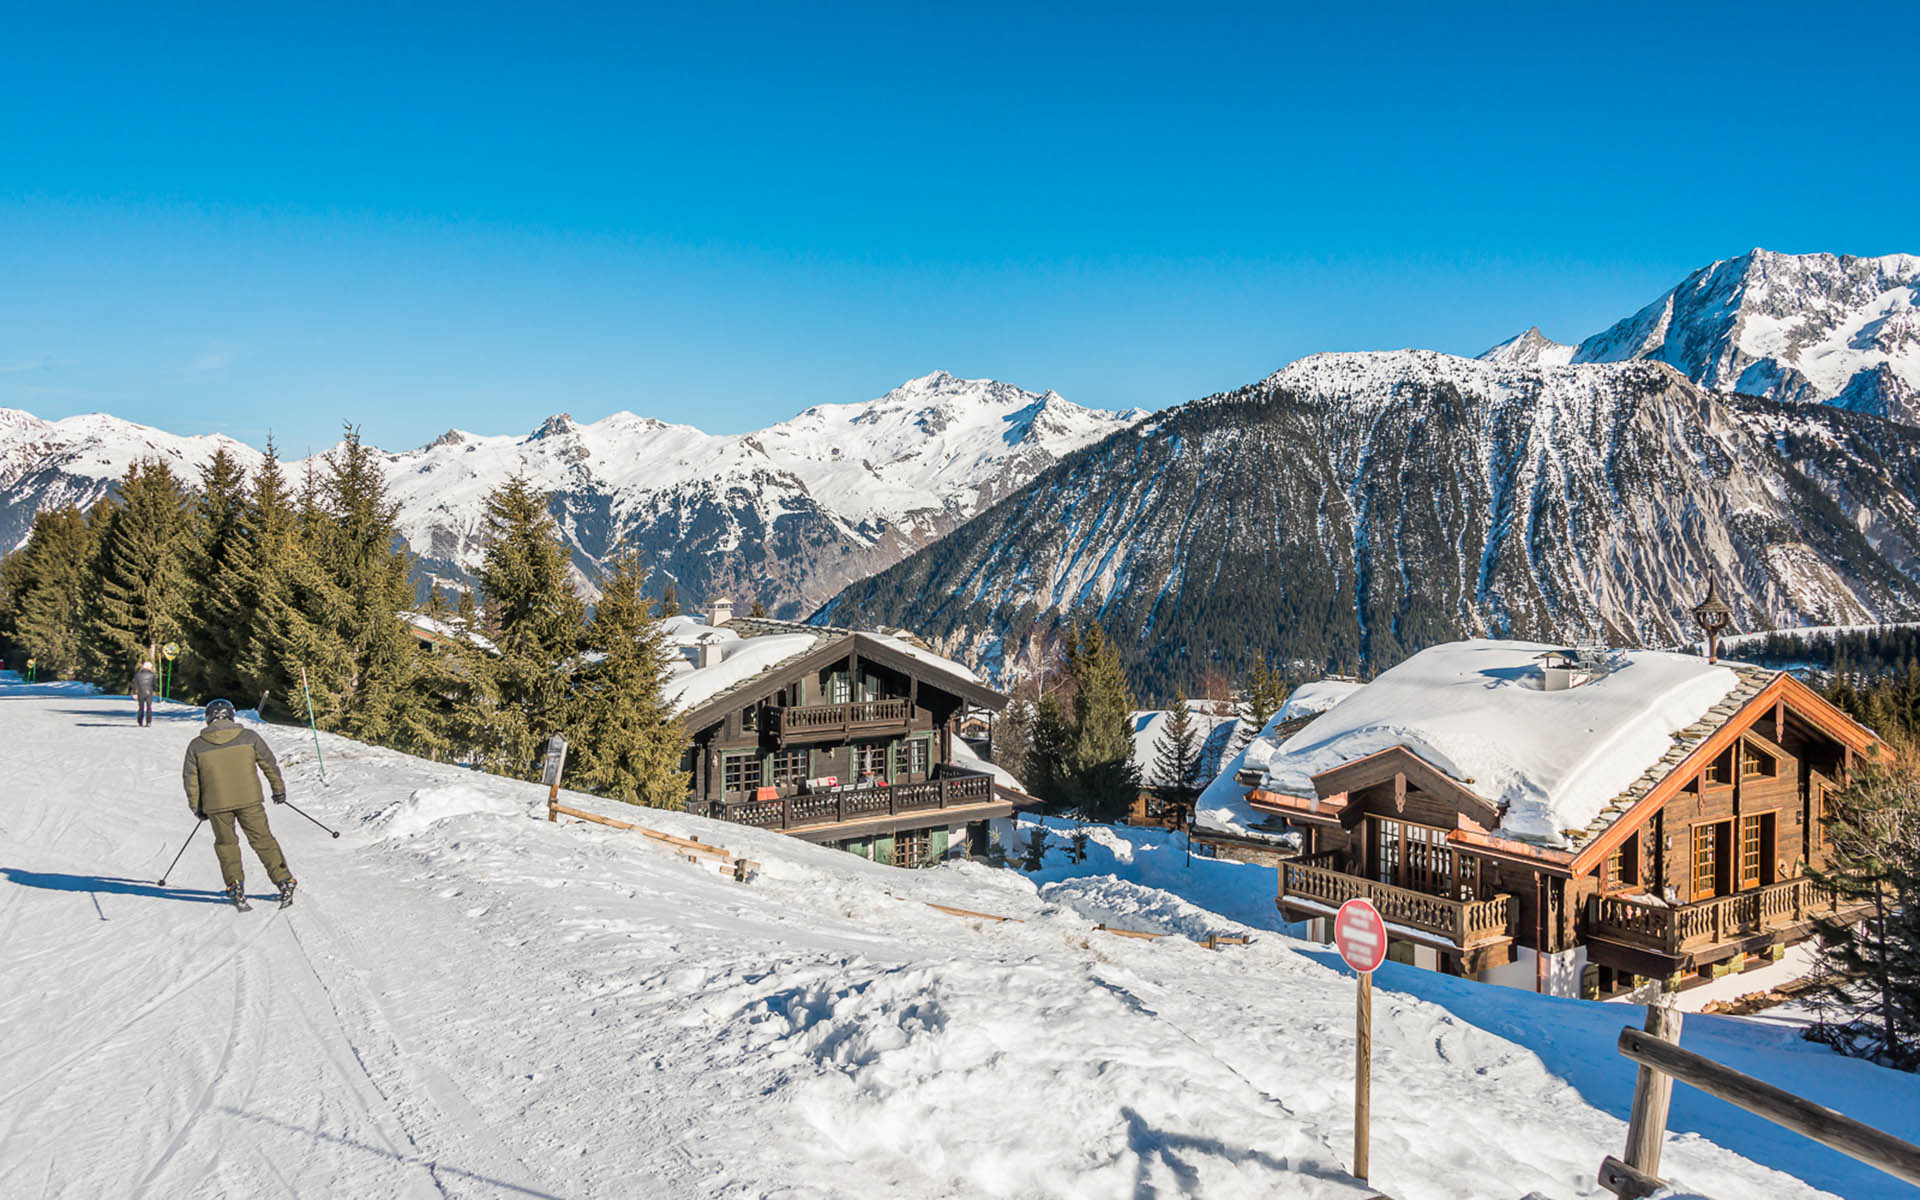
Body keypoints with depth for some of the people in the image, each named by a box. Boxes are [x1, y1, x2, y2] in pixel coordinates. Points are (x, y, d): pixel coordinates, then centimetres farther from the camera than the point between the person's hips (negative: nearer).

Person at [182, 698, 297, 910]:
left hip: (216, 805, 0)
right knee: (263, 840, 7)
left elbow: (189, 778, 6)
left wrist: (197, 806, 16)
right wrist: (279, 789, 18)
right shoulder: (249, 737, 1)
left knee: (226, 843, 17)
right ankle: (284, 881, 3)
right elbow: (269, 764, 6)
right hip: (249, 799, 0)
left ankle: (234, 885, 8)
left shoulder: (197, 746, 3)